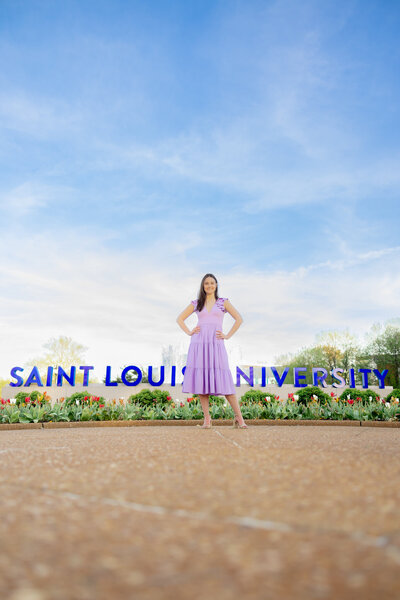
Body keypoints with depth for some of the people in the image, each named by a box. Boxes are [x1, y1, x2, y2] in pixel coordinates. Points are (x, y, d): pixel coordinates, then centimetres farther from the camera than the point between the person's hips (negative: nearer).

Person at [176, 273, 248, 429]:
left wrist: (228, 335, 2)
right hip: (199, 343, 2)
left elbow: (239, 319, 10)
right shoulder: (196, 304, 14)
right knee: (201, 380, -3)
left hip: (216, 344, -2)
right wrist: (189, 332, 7)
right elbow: (180, 319, 21)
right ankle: (207, 419, 4)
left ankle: (239, 417, -2)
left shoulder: (223, 302, 11)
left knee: (223, 381, -8)